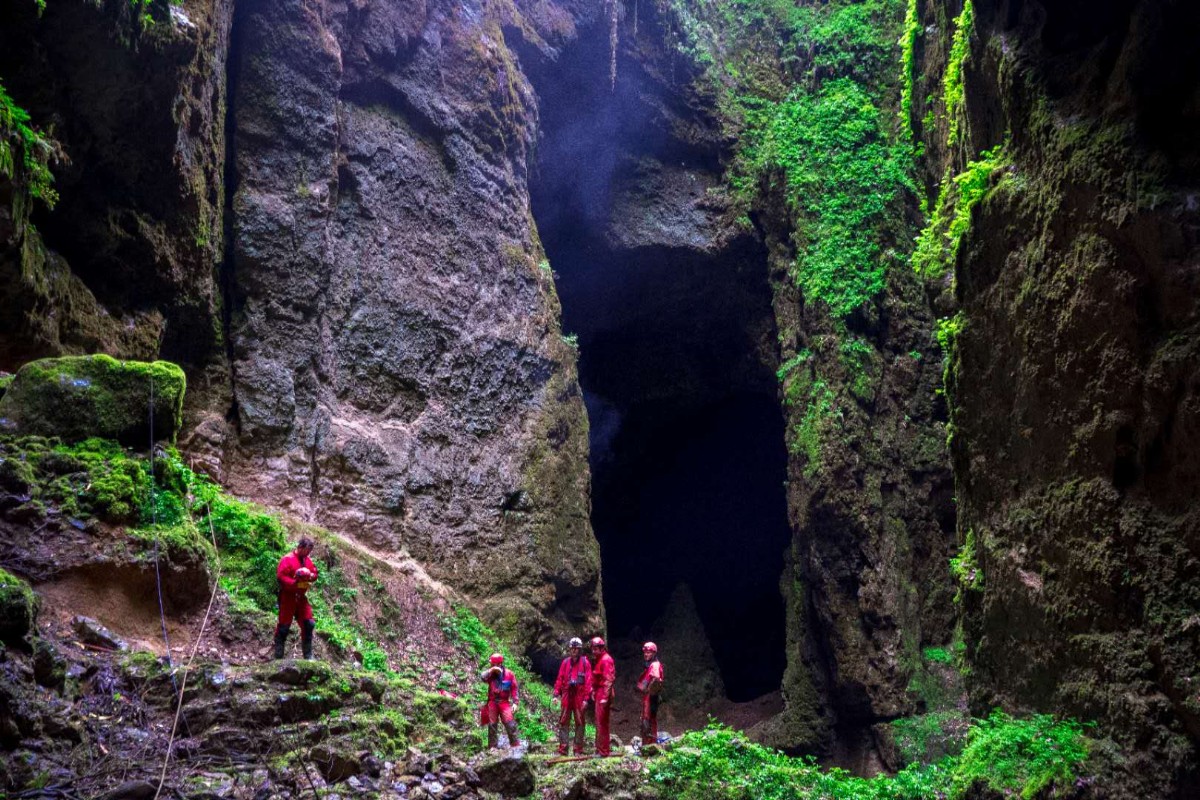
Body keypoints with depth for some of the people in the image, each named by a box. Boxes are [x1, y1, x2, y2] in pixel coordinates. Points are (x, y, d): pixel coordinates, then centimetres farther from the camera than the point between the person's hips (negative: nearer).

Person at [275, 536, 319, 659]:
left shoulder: (308, 561, 10)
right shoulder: (287, 559, -12)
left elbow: (315, 575, 14)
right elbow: (281, 576, -20)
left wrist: (310, 576, -10)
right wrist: (296, 583, -25)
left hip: (302, 597, 7)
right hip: (288, 597, -7)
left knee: (308, 624, 5)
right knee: (284, 626, -2)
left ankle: (308, 655, 14)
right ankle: (278, 655, 6)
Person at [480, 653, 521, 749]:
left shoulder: (509, 674, 2)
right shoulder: (490, 674, 7)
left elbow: (514, 689, 2)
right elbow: (482, 677, -15)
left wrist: (515, 702, -3)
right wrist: (491, 670, -20)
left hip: (505, 702, -2)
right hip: (492, 702, 2)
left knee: (510, 723, -12)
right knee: (492, 725, 5)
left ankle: (515, 743, -7)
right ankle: (492, 746, 11)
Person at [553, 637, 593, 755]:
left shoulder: (585, 662, 0)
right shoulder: (565, 662, 9)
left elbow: (588, 681, -4)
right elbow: (560, 678, 8)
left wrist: (586, 698, -9)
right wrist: (557, 693, -1)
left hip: (579, 696, -3)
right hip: (567, 695, 3)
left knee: (579, 723, 3)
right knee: (563, 722, 2)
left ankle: (578, 750, 8)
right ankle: (562, 749, 5)